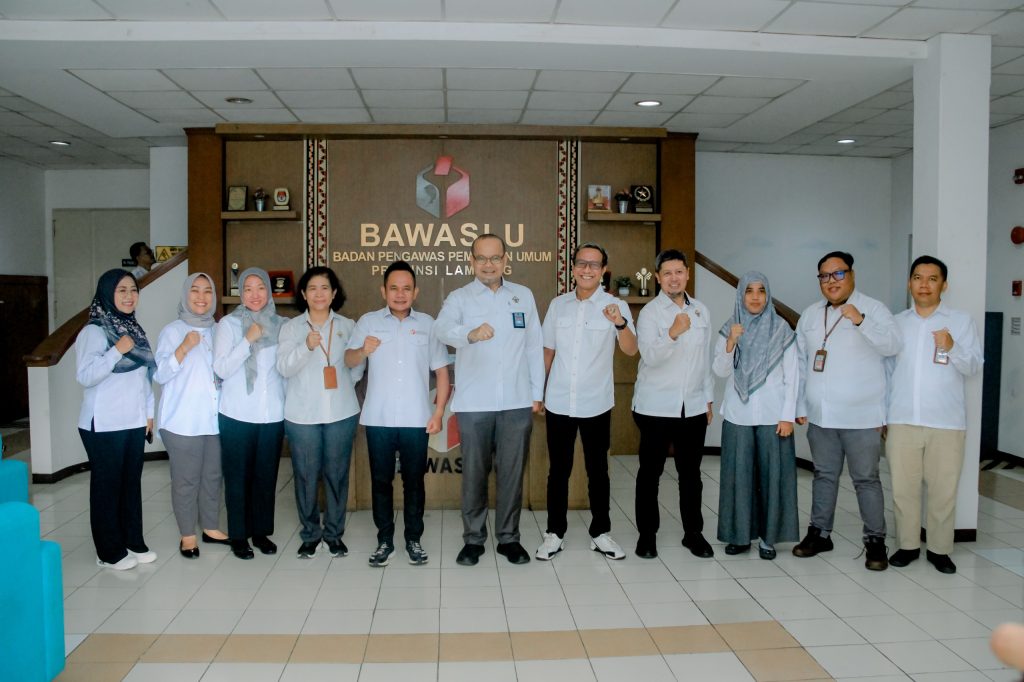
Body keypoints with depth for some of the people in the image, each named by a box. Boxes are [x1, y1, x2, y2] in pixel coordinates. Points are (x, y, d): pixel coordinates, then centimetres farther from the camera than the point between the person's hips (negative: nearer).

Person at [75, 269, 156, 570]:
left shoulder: (134, 329, 10)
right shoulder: (93, 331, -11)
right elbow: (84, 376, -21)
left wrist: (149, 412, 12)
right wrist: (117, 351, -25)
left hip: (134, 422, 7)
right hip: (104, 425, -6)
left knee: (132, 482, 13)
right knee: (107, 485, 4)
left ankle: (133, 542, 25)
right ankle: (109, 551, 15)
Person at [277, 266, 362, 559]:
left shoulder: (348, 326, 6)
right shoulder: (291, 327, 2)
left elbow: (357, 365, 10)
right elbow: (284, 367, -8)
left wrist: (342, 387, 0)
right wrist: (306, 346, -22)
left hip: (341, 413, 1)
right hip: (302, 414, -1)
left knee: (336, 473, 7)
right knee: (306, 475, 5)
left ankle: (334, 532, 22)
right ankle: (310, 534, 21)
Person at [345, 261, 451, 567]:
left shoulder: (428, 324, 5)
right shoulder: (368, 322, 3)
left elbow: (442, 371, 6)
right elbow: (349, 361, -1)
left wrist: (439, 412, -2)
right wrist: (363, 350, -23)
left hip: (416, 420, 0)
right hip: (378, 419, 0)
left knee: (414, 481, 8)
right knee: (381, 480, 8)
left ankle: (414, 540, 21)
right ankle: (384, 540, 21)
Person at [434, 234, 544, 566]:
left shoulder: (524, 296, 9)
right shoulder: (459, 298, 1)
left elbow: (534, 347, 9)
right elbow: (443, 328, -21)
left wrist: (537, 393, 6)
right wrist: (471, 334, -41)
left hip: (517, 402, 2)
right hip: (474, 402, -1)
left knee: (511, 472, 9)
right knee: (474, 473, 8)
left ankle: (508, 538, 23)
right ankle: (473, 539, 22)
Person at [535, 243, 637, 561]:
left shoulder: (616, 306, -5)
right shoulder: (558, 305, 4)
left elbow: (631, 350, -19)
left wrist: (620, 324, -37)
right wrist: (537, 391, 10)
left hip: (596, 404, -2)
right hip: (558, 403, 2)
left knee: (598, 470, 10)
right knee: (558, 470, 10)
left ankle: (600, 533, 24)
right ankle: (554, 533, 21)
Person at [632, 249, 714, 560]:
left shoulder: (701, 311, 9)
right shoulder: (649, 312, -7)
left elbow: (706, 358, 15)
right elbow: (650, 357, -20)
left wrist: (709, 399, 15)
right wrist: (673, 333, -36)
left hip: (693, 407, 4)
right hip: (655, 407, -4)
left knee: (690, 473, 11)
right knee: (650, 472, 6)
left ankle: (693, 533, 24)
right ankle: (647, 534, 17)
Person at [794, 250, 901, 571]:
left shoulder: (874, 309, -4)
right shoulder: (810, 315, 10)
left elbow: (892, 345, -17)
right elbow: (801, 362, 12)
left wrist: (861, 321, -29)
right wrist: (800, 406, 10)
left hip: (861, 417, -4)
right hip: (820, 415, 5)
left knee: (866, 479, 3)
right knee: (824, 475, 14)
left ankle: (875, 540, 14)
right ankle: (819, 533, 25)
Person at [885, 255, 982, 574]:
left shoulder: (962, 321, 3)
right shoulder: (896, 323, 9)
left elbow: (974, 366, -3)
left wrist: (952, 348, -21)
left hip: (946, 422, -2)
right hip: (902, 420, 2)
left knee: (943, 489, 4)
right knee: (903, 487, 7)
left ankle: (939, 549, 18)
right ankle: (907, 545, 20)